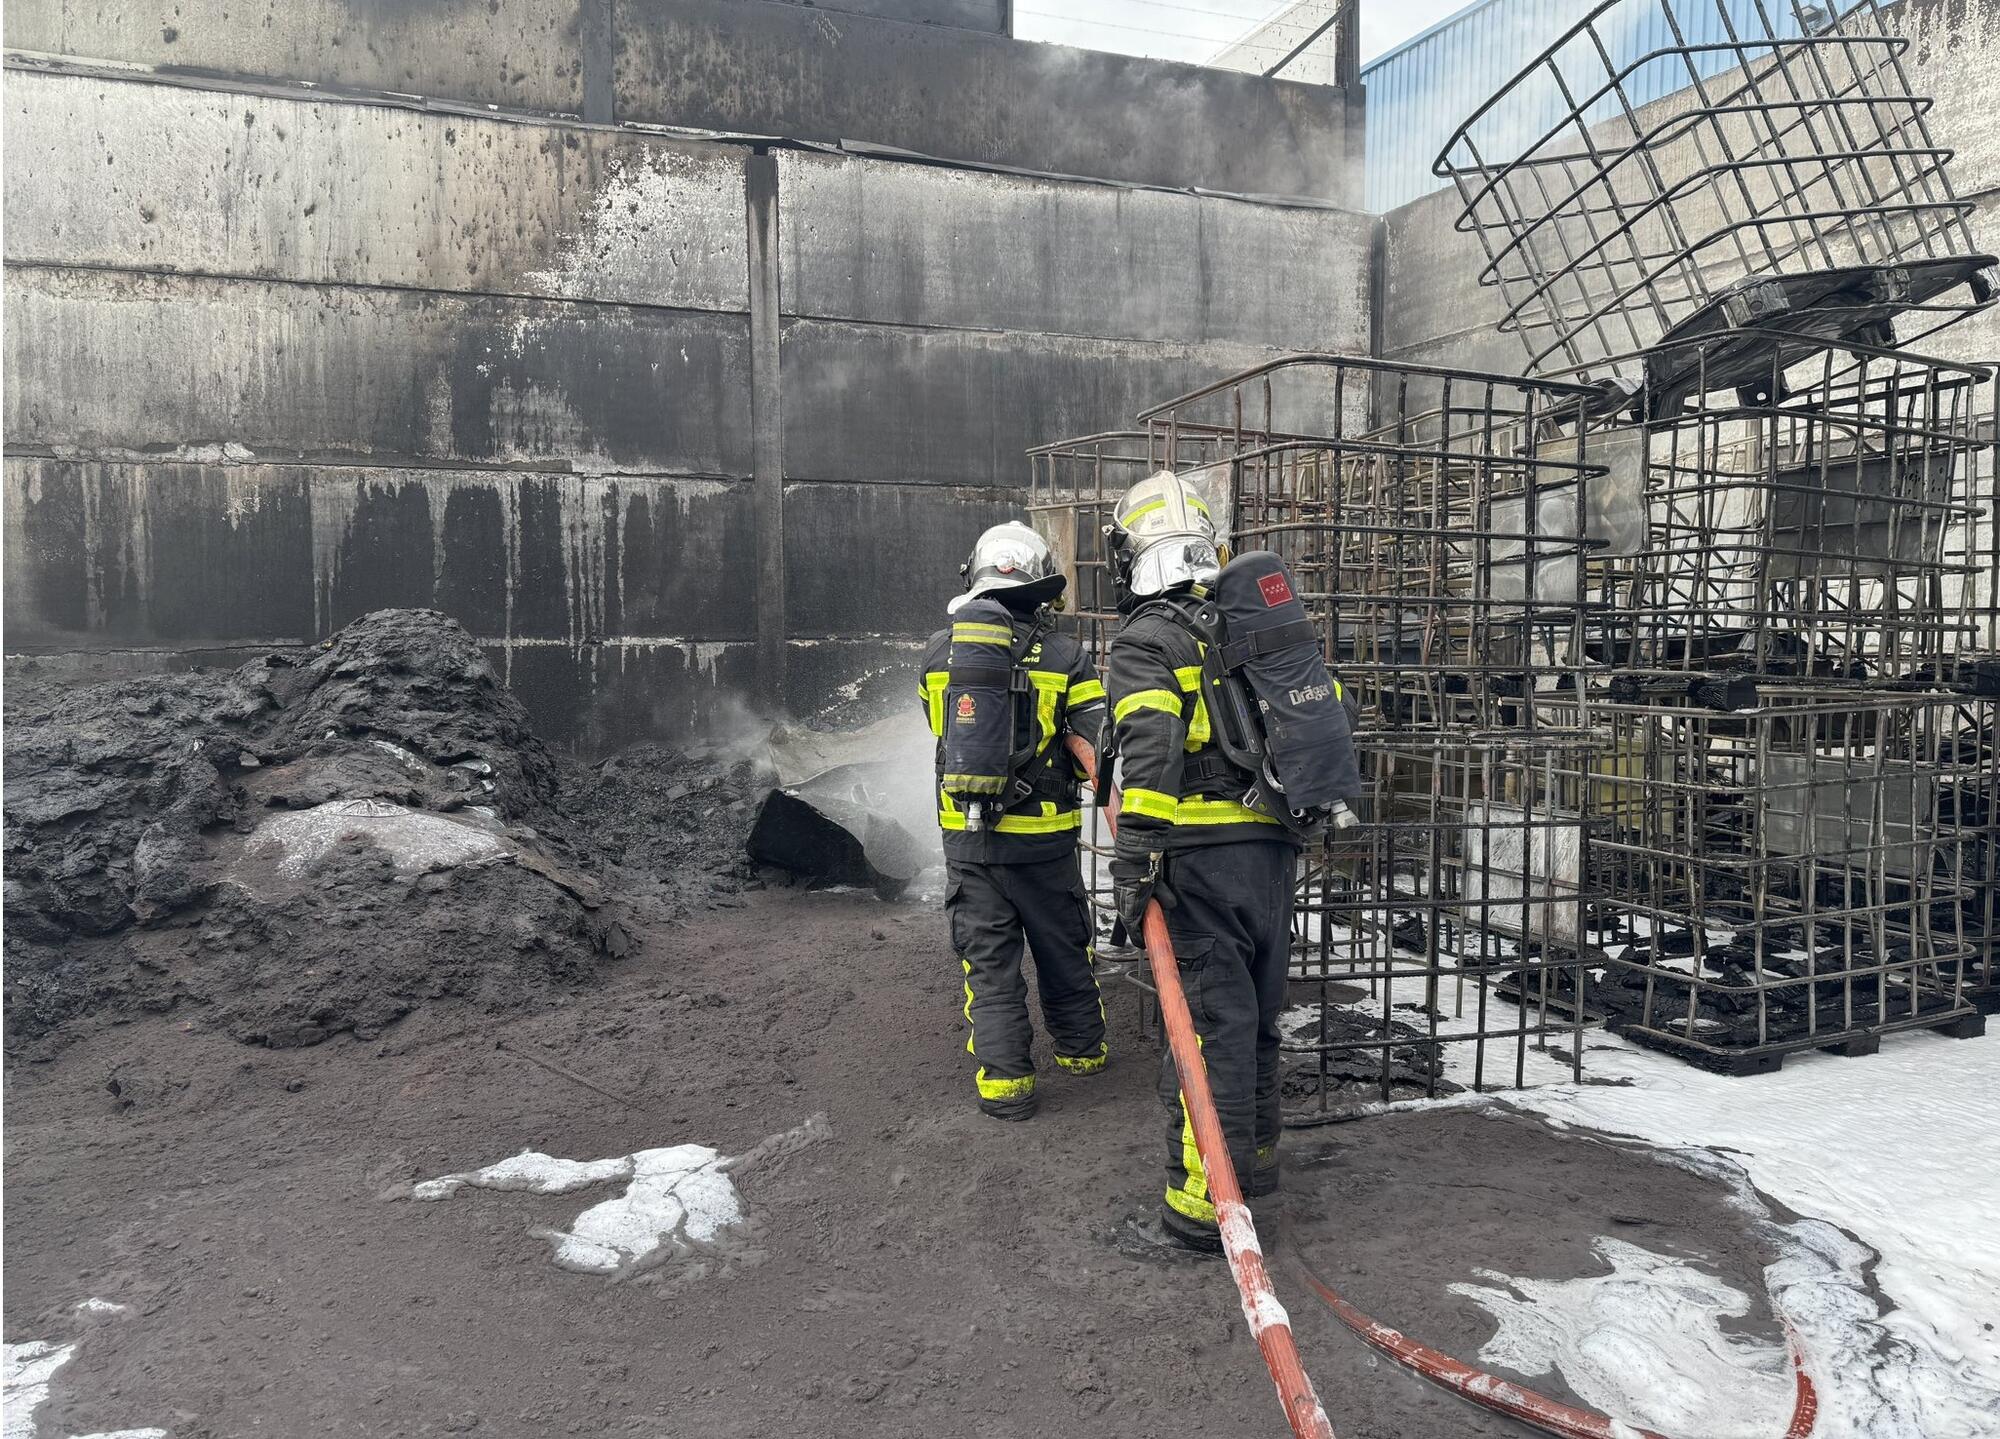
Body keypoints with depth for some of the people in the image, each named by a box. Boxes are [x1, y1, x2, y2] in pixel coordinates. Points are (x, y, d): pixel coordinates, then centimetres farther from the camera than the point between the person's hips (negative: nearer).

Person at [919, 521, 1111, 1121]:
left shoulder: (938, 651, 1)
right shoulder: (1065, 657, -9)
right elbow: (1098, 754, -15)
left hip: (965, 837, 1)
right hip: (1043, 839, -1)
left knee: (988, 961, 10)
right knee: (1064, 948, 18)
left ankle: (1003, 1077, 8)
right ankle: (1081, 1047, 35)